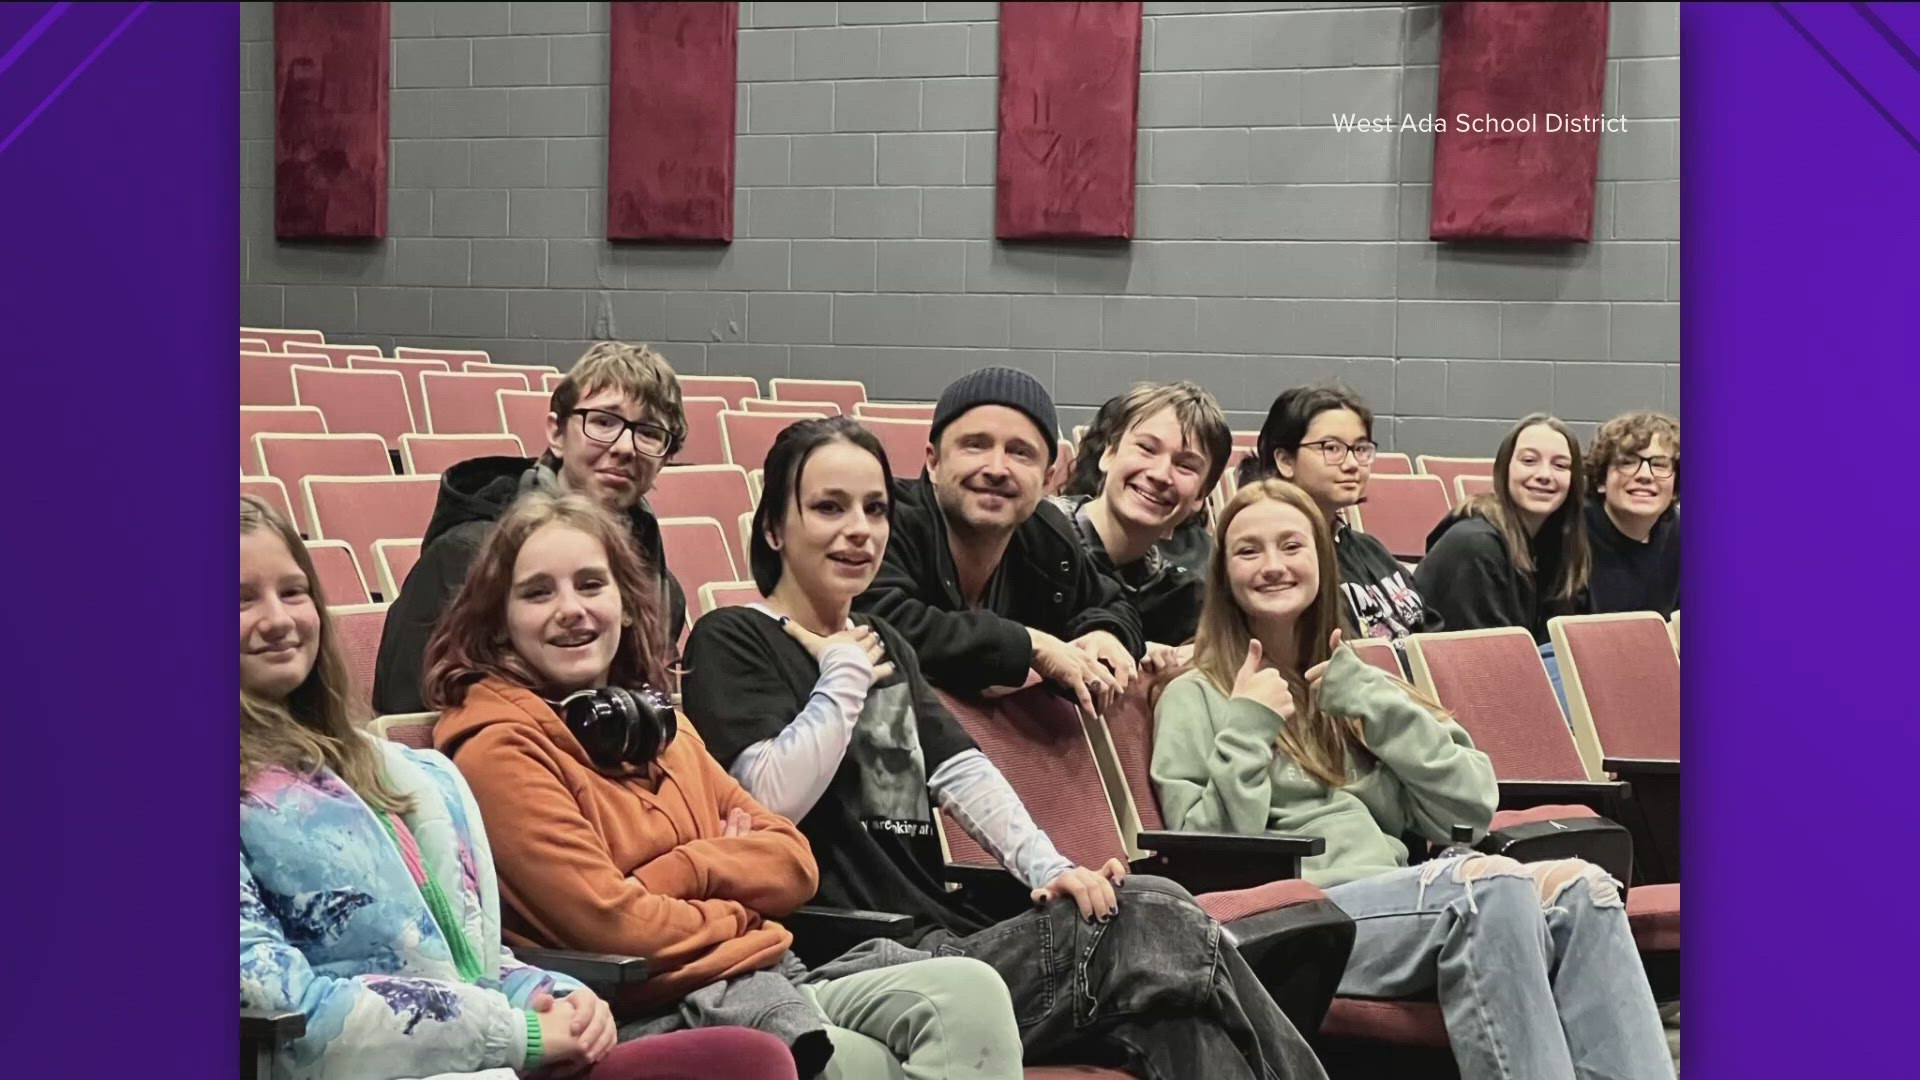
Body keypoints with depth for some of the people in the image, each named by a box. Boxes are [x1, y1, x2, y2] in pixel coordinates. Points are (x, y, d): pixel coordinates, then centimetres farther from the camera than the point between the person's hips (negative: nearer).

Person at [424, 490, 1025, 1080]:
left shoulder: (650, 723, 19)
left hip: (769, 981, 8)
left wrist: (683, 870, -6)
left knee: (969, 990, -16)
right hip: (648, 1016, -8)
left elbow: (792, 862, 12)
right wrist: (736, 888, 2)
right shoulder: (498, 748, -6)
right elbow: (612, 925, -15)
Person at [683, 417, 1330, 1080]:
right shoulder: (731, 642, 0)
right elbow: (774, 799, -16)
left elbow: (961, 770, 11)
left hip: (948, 937, 7)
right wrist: (843, 676, -5)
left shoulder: (883, 646, 24)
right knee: (1159, 936, -20)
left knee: (1159, 904, -17)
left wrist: (1046, 867, -5)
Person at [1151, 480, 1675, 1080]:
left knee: (1578, 887, -24)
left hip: (1396, 902, 5)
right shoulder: (1194, 699, 12)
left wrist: (1367, 699, 4)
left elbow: (1471, 809, 10)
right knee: (1488, 884, -32)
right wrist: (1248, 728, -6)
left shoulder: (1352, 684, 25)